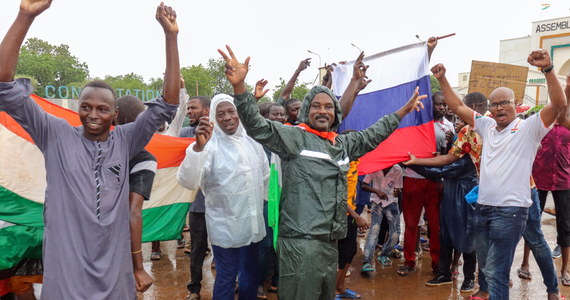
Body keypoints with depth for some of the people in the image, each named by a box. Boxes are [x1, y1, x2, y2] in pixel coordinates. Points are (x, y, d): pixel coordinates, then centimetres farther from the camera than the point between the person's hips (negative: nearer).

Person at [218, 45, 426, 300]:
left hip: (330, 240, 8)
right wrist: (239, 85, -31)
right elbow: (257, 126, -17)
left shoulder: (343, 143, 16)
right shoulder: (294, 136, -5)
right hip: (301, 240, -7)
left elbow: (373, 135, 31)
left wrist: (405, 110, 37)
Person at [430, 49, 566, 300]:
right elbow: (457, 107, 12)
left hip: (510, 211, -6)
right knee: (484, 263, 24)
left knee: (496, 271, -5)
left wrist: (548, 69, -30)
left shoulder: (528, 128, -6)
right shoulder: (486, 126, 9)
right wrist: (442, 79, 4)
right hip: (483, 208, 6)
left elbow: (559, 104, -19)